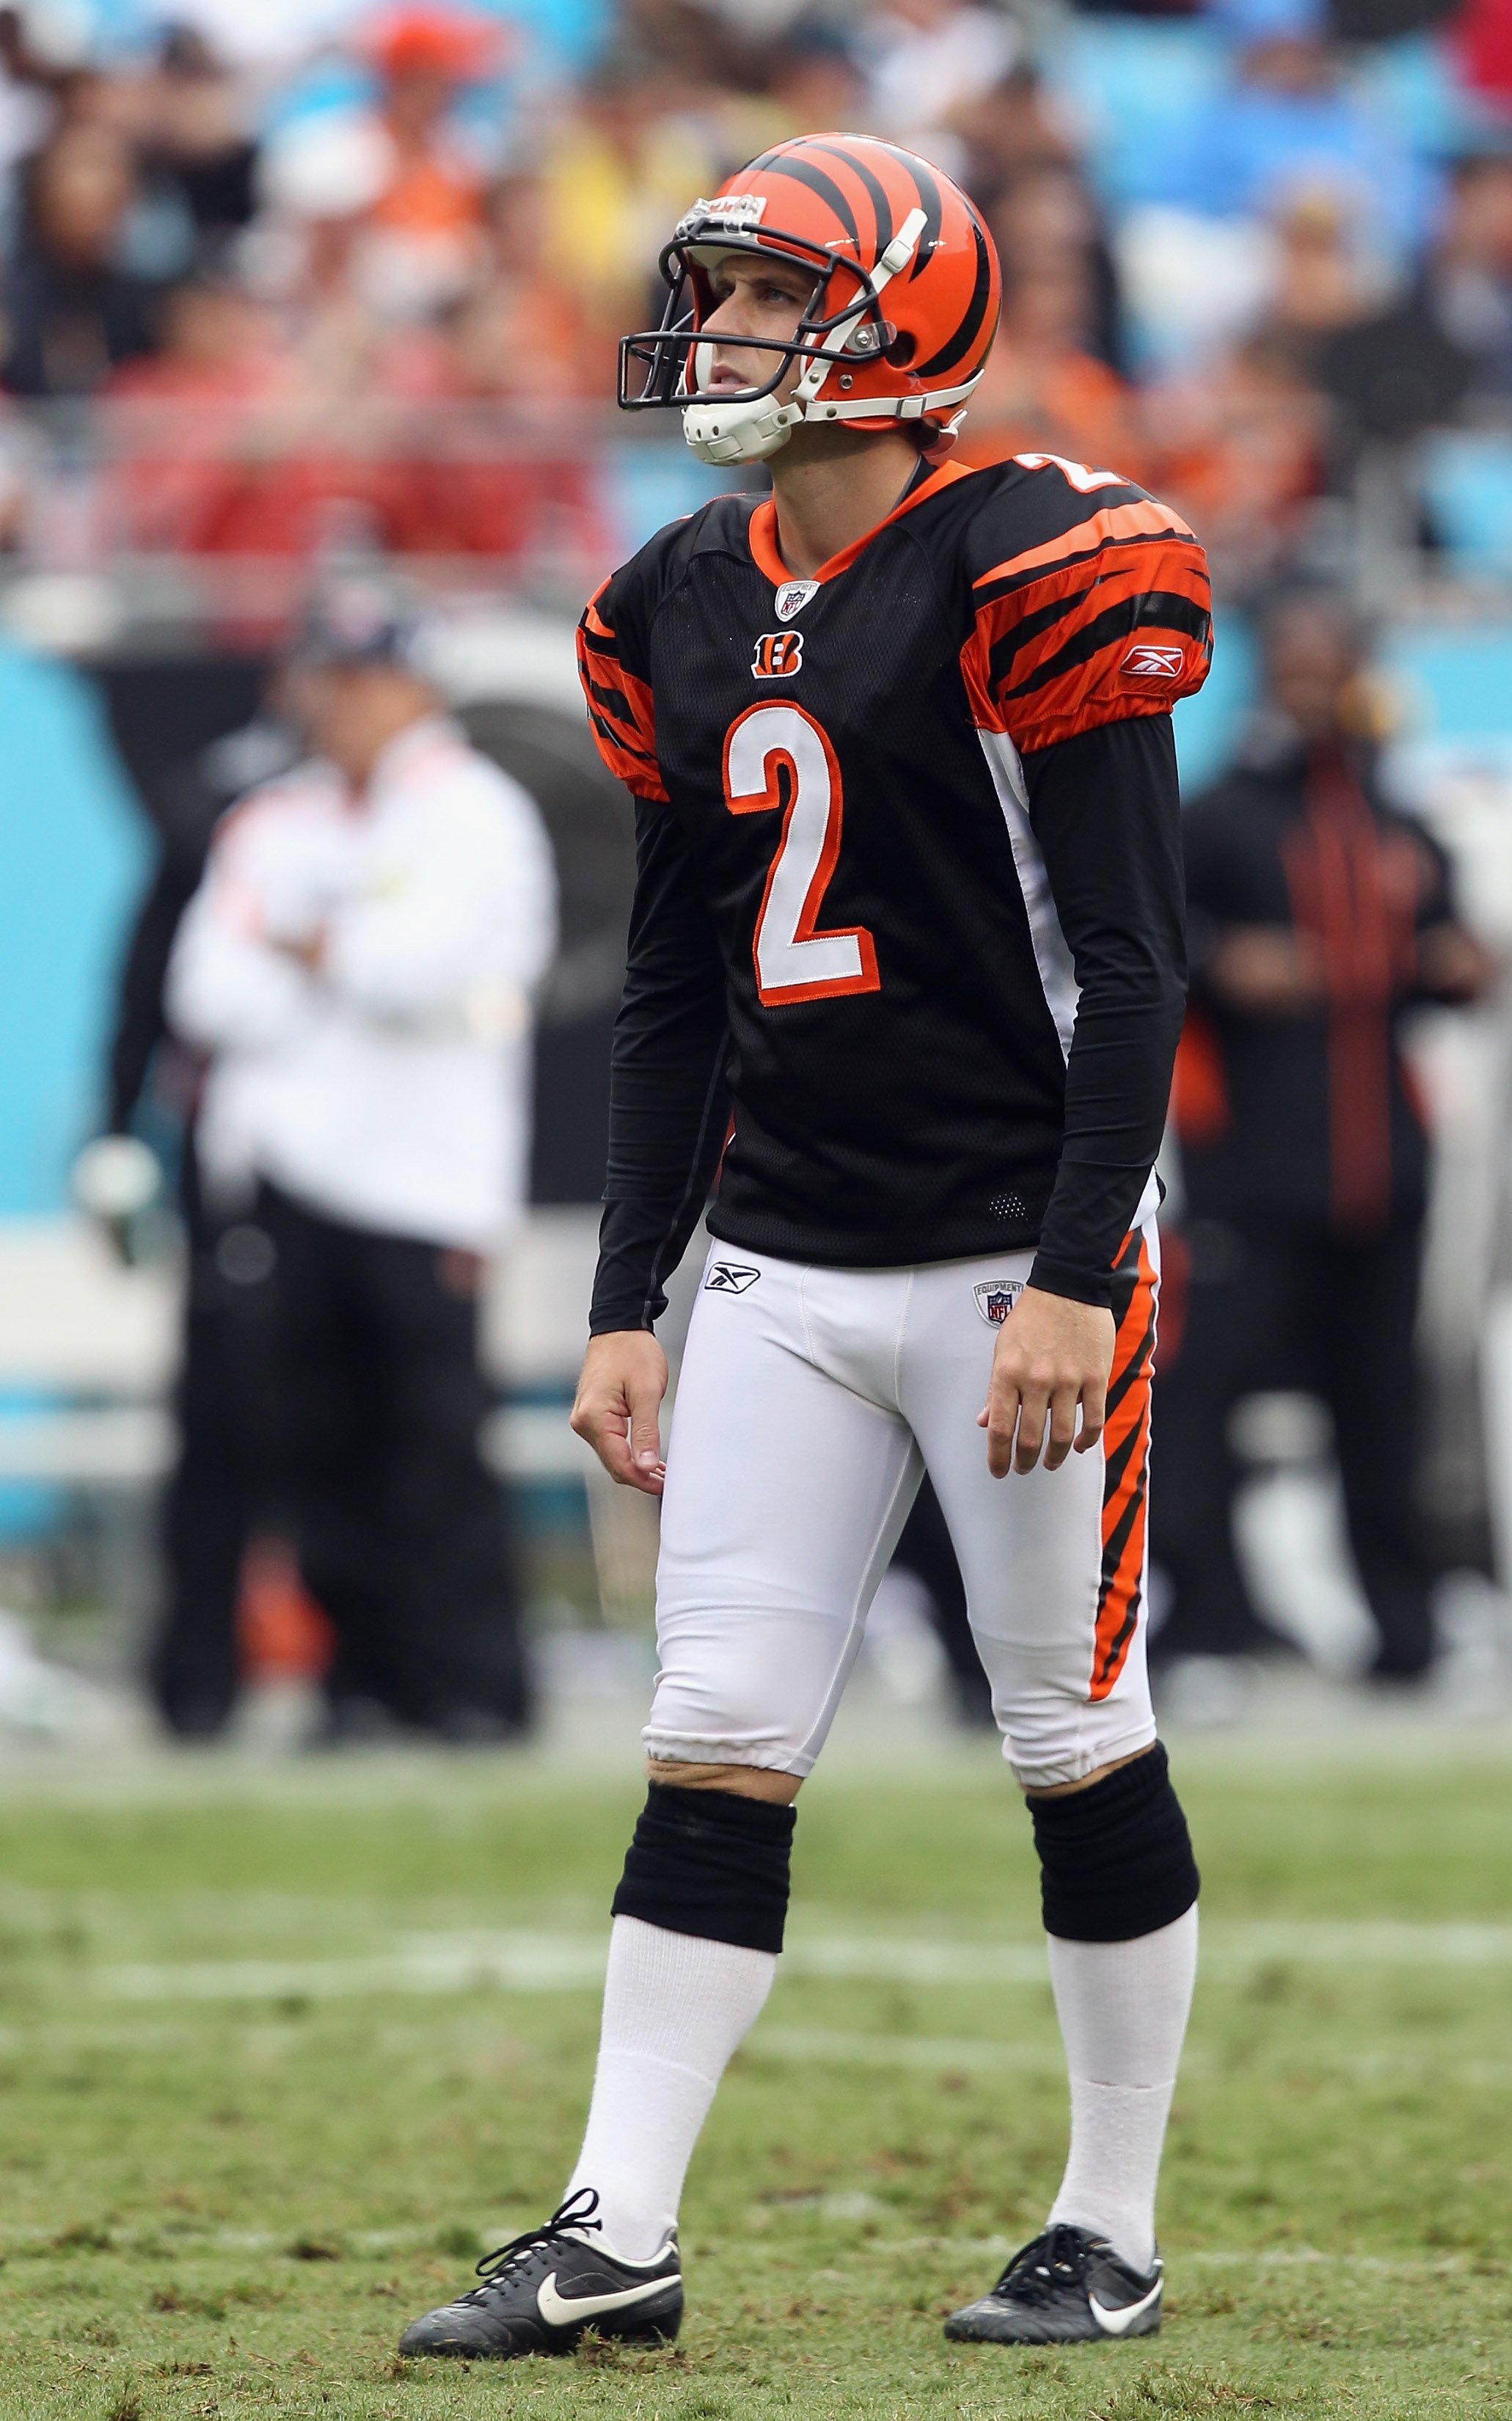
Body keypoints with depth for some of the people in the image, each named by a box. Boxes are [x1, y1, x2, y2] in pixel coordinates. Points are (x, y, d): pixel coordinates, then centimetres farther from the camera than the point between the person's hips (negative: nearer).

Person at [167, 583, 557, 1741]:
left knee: (436, 1438, -9)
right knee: (324, 1438, 2)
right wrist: (362, 976, -5)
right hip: (287, 1168, 5)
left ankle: (476, 1685, -7)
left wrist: (304, 952, 0)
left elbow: (430, 959, -13)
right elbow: (210, 993, 6)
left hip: (422, 1179, -5)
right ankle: (367, 1678, 8)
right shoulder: (271, 827, 18)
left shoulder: (474, 811, 3)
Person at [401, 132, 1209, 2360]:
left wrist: (1072, 1280, -20)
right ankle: (618, 2242, 2)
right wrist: (627, 1302, 13)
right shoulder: (689, 613, 10)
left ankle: (1112, 2241, 12)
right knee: (715, 1747, 2)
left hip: (1016, 1256, -6)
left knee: (1081, 1748, 3)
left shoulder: (1026, 576, -11)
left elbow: (1130, 968, -13)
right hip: (786, 1269, 6)